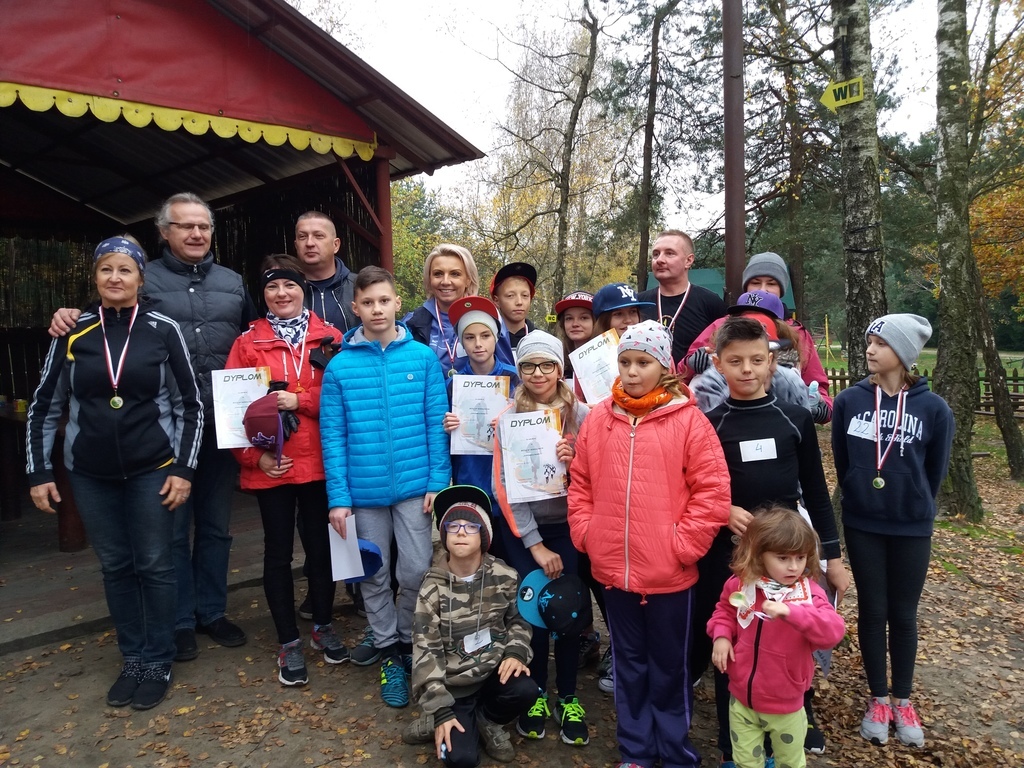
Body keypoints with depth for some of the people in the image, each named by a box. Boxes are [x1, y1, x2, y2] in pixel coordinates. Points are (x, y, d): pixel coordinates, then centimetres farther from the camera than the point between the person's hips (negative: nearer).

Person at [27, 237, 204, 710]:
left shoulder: (163, 330, -5)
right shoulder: (74, 333, 0)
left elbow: (190, 404, -2)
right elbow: (45, 407, 7)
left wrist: (184, 469, -7)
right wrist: (38, 471, 3)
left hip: (153, 470, -2)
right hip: (91, 475, 2)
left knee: (154, 566, 4)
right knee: (115, 567, 12)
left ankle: (157, 664, 20)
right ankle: (132, 660, 27)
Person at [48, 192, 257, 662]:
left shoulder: (232, 283, 14)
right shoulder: (144, 280, 5)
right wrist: (69, 318, -12)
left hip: (221, 425, 3)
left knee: (216, 525, 13)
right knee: (172, 526, 6)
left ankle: (212, 611, 29)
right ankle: (179, 622, 22)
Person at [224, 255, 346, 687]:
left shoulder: (329, 338, 2)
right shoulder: (248, 343, 2)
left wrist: (300, 400, -17)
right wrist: (254, 456, -11)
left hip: (320, 463, 0)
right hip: (271, 468, 0)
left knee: (320, 545, 12)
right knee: (278, 551, 9)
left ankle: (323, 626, 33)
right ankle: (289, 642, 24)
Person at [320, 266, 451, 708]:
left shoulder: (423, 358, -3)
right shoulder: (339, 366, -3)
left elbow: (436, 424, -2)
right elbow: (333, 436, -2)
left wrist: (438, 481, -7)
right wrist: (338, 497, -6)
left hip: (414, 485, 0)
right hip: (364, 490, 1)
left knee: (416, 571, 4)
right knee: (375, 577, 13)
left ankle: (409, 641, 32)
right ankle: (388, 652, 33)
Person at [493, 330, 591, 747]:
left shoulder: (581, 413, -3)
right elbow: (505, 485, -8)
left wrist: (575, 461, -21)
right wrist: (534, 544, -11)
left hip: (568, 525, 1)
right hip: (522, 528, 0)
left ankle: (568, 697, 20)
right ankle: (535, 693, 22)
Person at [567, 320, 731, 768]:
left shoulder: (688, 420, -9)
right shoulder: (598, 419, 2)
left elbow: (713, 492, -10)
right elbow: (580, 485, 9)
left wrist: (681, 545, -13)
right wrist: (586, 534, 0)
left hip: (670, 573, -3)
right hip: (613, 570, 4)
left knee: (670, 669, 15)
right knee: (629, 666, 20)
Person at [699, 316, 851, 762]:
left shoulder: (796, 418, 0)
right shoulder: (708, 424, -4)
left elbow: (815, 491, 5)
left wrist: (832, 554, 6)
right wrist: (723, 510, -17)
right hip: (726, 552, -1)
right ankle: (733, 745, 25)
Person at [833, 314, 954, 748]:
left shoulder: (933, 408, -10)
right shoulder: (849, 401, -7)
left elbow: (935, 470, 3)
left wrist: (913, 506, 11)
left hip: (912, 528, 0)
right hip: (861, 525, 1)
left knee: (903, 615, 12)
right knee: (872, 612, 10)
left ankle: (902, 701, 29)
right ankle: (878, 699, 27)